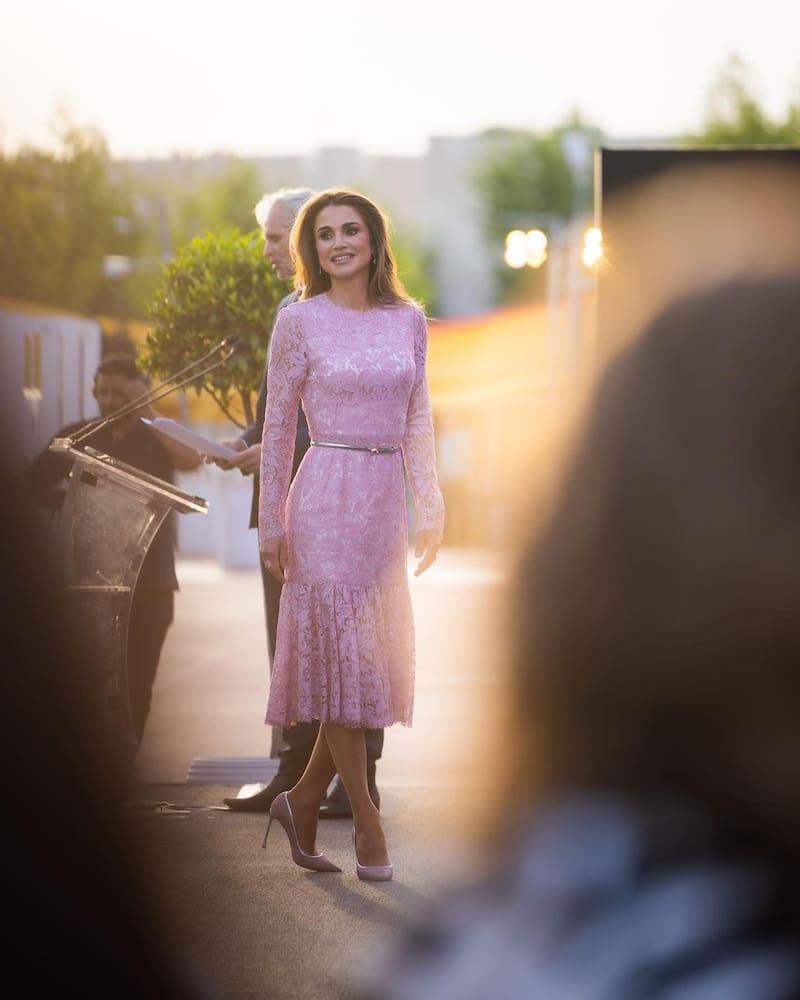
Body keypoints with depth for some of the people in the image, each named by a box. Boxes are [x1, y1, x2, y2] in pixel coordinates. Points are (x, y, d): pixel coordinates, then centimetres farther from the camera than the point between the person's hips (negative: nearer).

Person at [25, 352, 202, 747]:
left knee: (137, 680, -2)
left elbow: (192, 459, -14)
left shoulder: (158, 437, 7)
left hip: (150, 580, -1)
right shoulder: (79, 437, 9)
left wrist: (148, 413, -13)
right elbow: (34, 484, 10)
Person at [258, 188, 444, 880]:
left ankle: (304, 799, 21)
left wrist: (431, 508, 8)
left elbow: (418, 420, 13)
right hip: (328, 493, -5)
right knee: (344, 655, -4)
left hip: (387, 499, 5)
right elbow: (278, 425, 0)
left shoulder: (408, 320, 9)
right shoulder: (300, 322, -2)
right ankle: (366, 819, 6)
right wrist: (272, 521, -3)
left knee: (379, 660, 7)